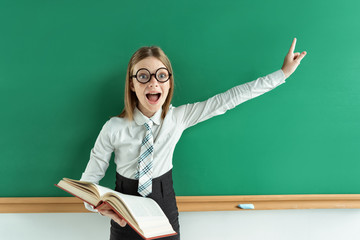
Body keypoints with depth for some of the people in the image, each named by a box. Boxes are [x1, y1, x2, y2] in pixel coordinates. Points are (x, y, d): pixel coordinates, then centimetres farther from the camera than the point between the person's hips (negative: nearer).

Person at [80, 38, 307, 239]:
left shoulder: (178, 117, -10)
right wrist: (99, 206, -30)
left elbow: (227, 100, -9)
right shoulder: (114, 128, -16)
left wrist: (283, 73, -6)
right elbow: (90, 178, -9)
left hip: (165, 210, 2)